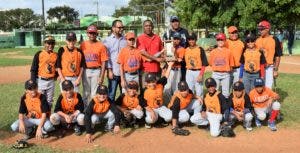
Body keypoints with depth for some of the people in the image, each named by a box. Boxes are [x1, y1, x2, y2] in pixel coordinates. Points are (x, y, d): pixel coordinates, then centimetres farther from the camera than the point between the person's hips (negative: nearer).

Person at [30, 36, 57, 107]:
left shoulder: (56, 55, 5)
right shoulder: (39, 54, -5)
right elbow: (33, 69, -5)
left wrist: (56, 75, 0)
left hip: (51, 81, 3)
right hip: (41, 80, -3)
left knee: (49, 101, 12)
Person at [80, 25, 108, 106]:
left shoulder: (101, 46, -4)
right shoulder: (83, 45, 4)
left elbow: (103, 62, -5)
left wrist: (102, 77, -9)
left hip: (96, 71, -2)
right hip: (86, 71, 3)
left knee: (94, 93, 3)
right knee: (86, 92, 11)